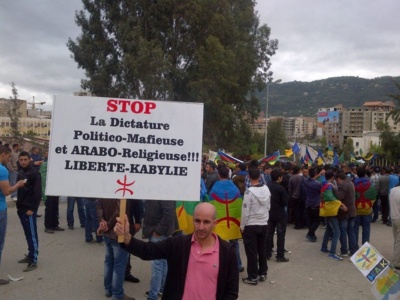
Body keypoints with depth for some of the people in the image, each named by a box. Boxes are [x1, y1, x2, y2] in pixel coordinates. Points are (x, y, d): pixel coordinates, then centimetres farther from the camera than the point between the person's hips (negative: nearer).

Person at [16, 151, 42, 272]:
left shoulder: (34, 173, -13)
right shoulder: (20, 173, 13)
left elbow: (37, 192, -17)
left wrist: (32, 208, -18)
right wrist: (18, 205, 13)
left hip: (29, 209, -8)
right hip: (21, 208, 8)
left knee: (32, 234, -5)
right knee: (27, 234, 14)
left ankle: (34, 260, -2)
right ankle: (30, 255, 24)